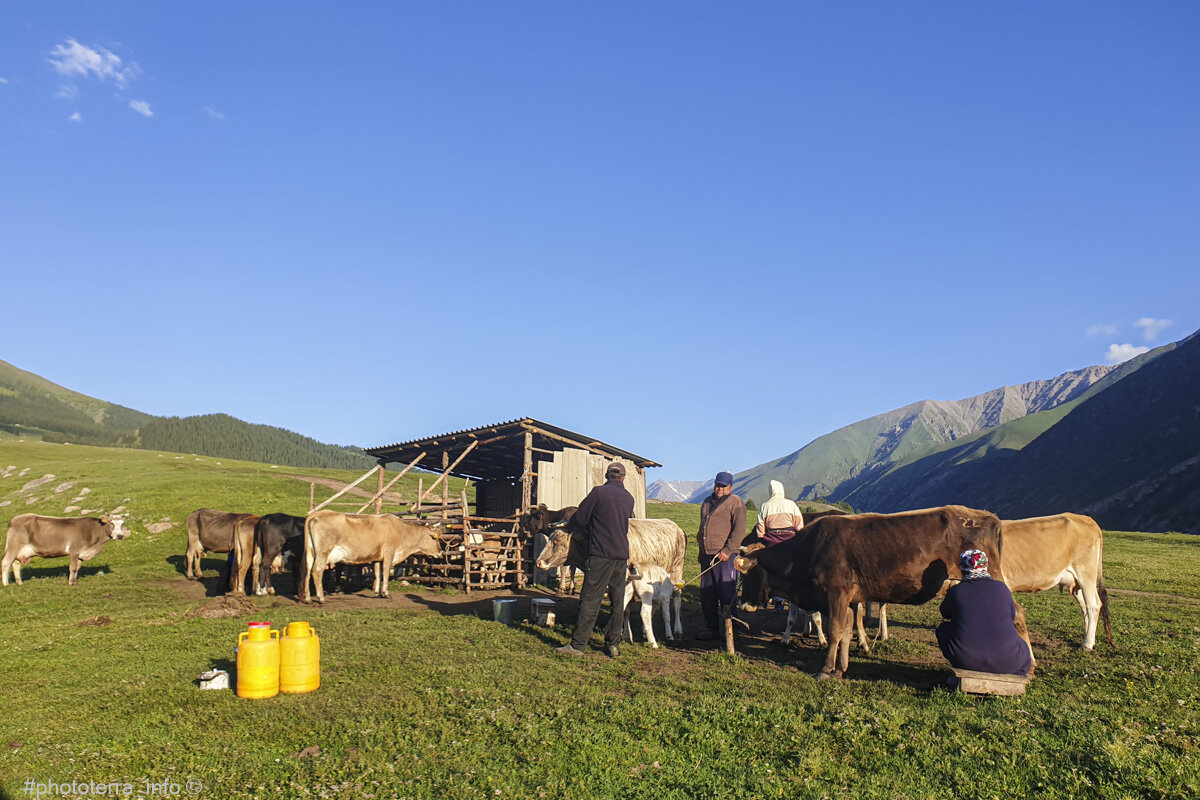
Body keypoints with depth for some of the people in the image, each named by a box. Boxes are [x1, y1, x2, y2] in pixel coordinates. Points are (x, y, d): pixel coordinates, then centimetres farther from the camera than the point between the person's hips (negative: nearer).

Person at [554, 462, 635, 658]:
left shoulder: (599, 492, -6)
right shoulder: (629, 498, 12)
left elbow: (578, 520, -4)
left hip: (600, 554, -6)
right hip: (622, 555, 6)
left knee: (590, 599, -4)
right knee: (618, 601, 12)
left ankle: (578, 644, -1)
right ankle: (613, 644, 17)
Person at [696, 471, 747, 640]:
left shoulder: (735, 503, -2)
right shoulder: (707, 502, 20)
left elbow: (739, 529, -11)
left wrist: (727, 550, -18)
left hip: (725, 556, -7)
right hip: (707, 556, 7)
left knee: (727, 594, -4)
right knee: (706, 595, 9)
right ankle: (711, 629, 19)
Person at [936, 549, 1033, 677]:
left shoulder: (956, 591, 0)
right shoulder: (1000, 587, 3)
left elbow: (945, 613, 20)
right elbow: (1012, 615, 19)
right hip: (1005, 661, 2)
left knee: (943, 629, 26)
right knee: (1024, 654, 35)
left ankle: (961, 673, 14)